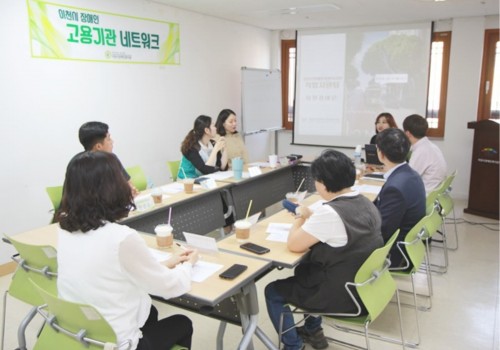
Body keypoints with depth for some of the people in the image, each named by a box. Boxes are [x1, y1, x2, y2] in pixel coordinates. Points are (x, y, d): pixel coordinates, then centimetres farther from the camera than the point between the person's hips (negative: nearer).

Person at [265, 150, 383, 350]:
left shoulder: (330, 213, -29)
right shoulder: (365, 203, -2)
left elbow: (293, 245, -18)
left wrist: (300, 217, -3)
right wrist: (311, 218, 2)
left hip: (342, 295, -8)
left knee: (273, 292, 10)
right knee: (304, 270, 31)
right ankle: (312, 331, 40)